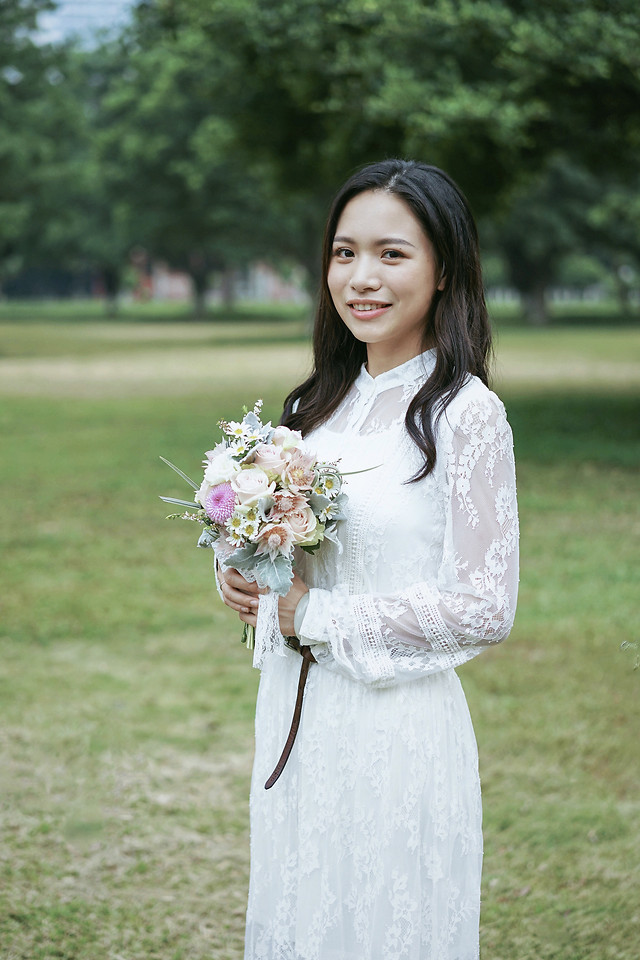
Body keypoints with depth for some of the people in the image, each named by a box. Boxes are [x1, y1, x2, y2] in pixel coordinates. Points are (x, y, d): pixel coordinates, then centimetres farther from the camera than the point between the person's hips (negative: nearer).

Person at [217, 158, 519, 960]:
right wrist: (243, 578, -4)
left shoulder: (465, 414, -14)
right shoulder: (321, 403, 7)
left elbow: (483, 610, -17)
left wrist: (312, 615, -14)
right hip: (295, 712, 7)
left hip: (396, 724, -7)